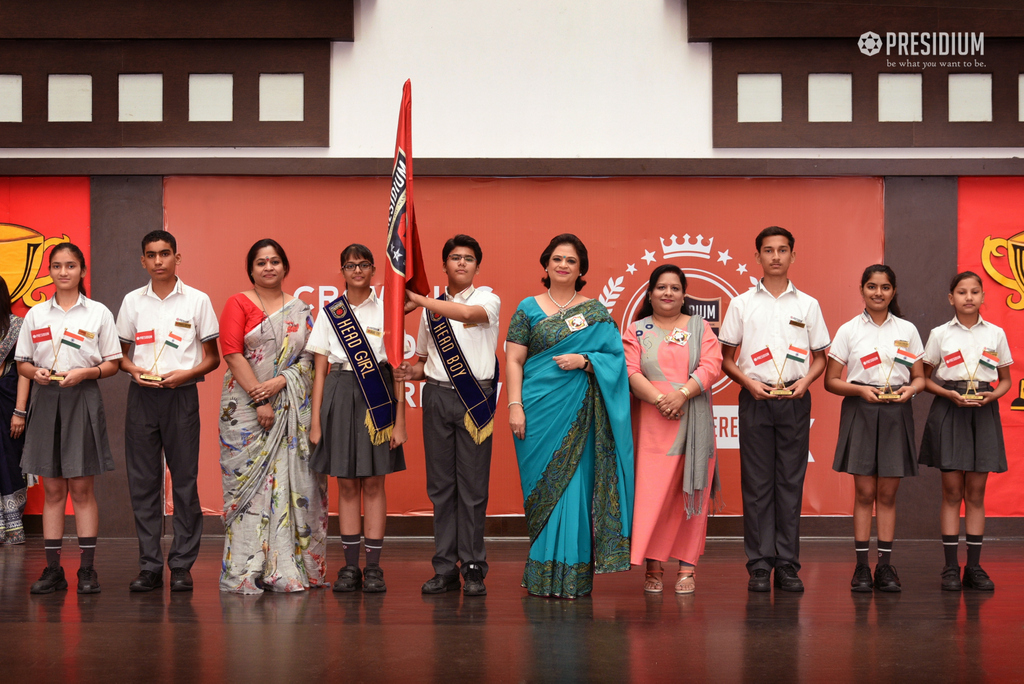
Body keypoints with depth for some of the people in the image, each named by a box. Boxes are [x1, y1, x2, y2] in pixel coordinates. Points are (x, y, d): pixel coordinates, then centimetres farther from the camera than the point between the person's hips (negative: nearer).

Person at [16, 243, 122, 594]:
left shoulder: (98, 313, 3)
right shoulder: (35, 314, 10)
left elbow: (112, 364, 3)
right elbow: (22, 363, 12)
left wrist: (84, 372, -14)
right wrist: (36, 372, -9)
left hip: (81, 399, -2)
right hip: (46, 399, 2)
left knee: (81, 487, -1)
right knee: (52, 488, 4)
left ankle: (87, 569, 3)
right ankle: (53, 569, 8)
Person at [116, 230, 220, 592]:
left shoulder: (197, 301, 3)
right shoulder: (132, 301, 10)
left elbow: (212, 357, 5)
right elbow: (120, 354, 15)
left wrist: (185, 374, -12)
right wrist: (134, 370, -6)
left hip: (181, 395, -2)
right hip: (141, 396, 2)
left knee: (185, 479, -2)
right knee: (143, 481, 2)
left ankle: (182, 565, 5)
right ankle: (149, 565, 8)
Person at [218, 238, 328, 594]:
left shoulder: (301, 310, 14)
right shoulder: (238, 304, 4)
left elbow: (309, 357, 7)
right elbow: (233, 354, -5)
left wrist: (279, 382, -11)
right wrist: (260, 402, -12)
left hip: (291, 409, 3)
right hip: (247, 408, -3)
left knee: (291, 481, -1)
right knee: (248, 480, -6)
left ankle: (287, 568, 4)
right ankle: (246, 571, -3)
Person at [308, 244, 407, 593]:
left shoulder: (386, 311, 4)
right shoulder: (329, 312, 8)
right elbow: (320, 369, 7)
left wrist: (399, 421, -4)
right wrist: (316, 420, 0)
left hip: (377, 397, -1)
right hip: (340, 394, 1)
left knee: (374, 483, 1)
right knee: (346, 483, 4)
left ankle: (373, 567, 6)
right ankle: (350, 566, 10)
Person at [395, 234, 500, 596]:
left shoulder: (488, 299, 3)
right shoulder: (430, 308, 15)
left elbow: (468, 312, -21)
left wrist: (418, 299, -17)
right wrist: (413, 372, 0)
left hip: (475, 399, -3)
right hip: (437, 395, 4)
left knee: (473, 484, -3)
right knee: (440, 484, 3)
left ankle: (473, 569, 3)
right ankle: (445, 569, 7)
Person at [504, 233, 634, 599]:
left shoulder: (596, 312, 10)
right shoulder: (529, 308, 8)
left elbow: (615, 356, 6)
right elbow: (514, 360, 3)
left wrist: (584, 360, -12)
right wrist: (515, 405, -7)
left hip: (579, 413, 0)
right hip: (539, 409, 0)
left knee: (574, 485, -3)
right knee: (542, 487, 1)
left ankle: (571, 575, 3)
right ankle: (542, 577, 8)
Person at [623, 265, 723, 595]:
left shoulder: (700, 328, 12)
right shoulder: (636, 331, 11)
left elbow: (711, 367, -2)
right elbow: (631, 372, -2)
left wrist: (682, 393, -16)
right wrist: (659, 399, -16)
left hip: (694, 421, 1)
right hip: (653, 422, -1)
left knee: (691, 492, 0)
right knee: (653, 491, -7)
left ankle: (687, 567, 5)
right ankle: (654, 565, 0)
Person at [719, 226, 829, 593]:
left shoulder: (807, 305, 10)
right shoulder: (742, 304, 7)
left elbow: (819, 356, 14)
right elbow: (726, 359, 8)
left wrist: (805, 382, -6)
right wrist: (749, 383, -9)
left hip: (794, 400, 1)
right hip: (755, 398, -1)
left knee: (791, 481, 1)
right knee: (756, 482, -1)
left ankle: (787, 565, 7)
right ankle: (759, 565, 3)